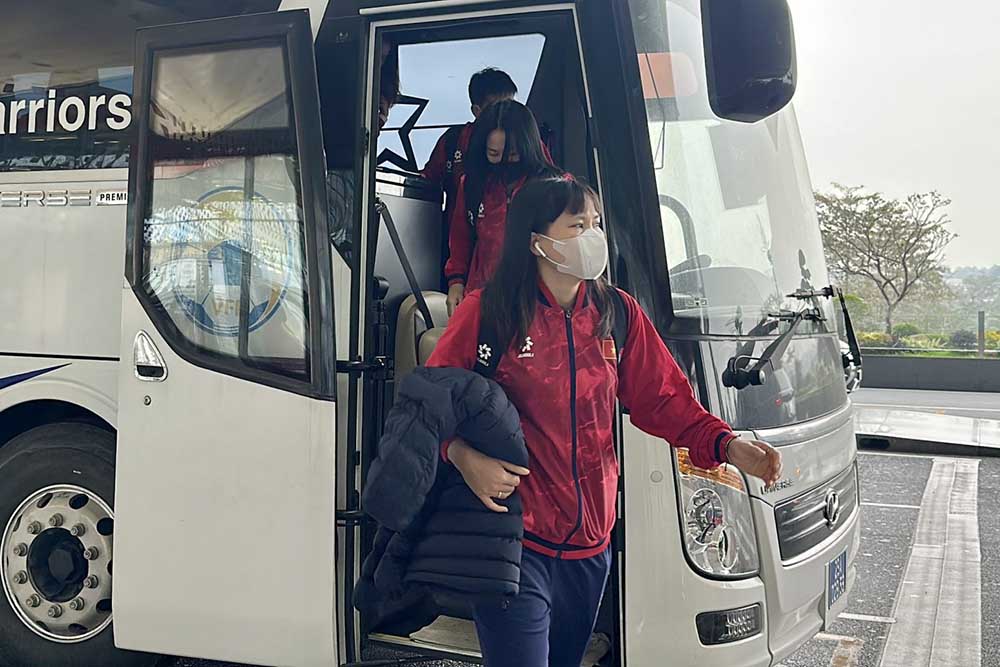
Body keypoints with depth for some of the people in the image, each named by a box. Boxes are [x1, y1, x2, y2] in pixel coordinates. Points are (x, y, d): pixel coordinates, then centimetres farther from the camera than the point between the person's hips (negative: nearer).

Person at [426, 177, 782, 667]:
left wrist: (727, 445, -11)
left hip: (589, 544, 5)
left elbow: (664, 399, 4)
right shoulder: (486, 311, -8)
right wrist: (462, 456, -24)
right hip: (511, 541, -5)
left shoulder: (619, 313, 5)